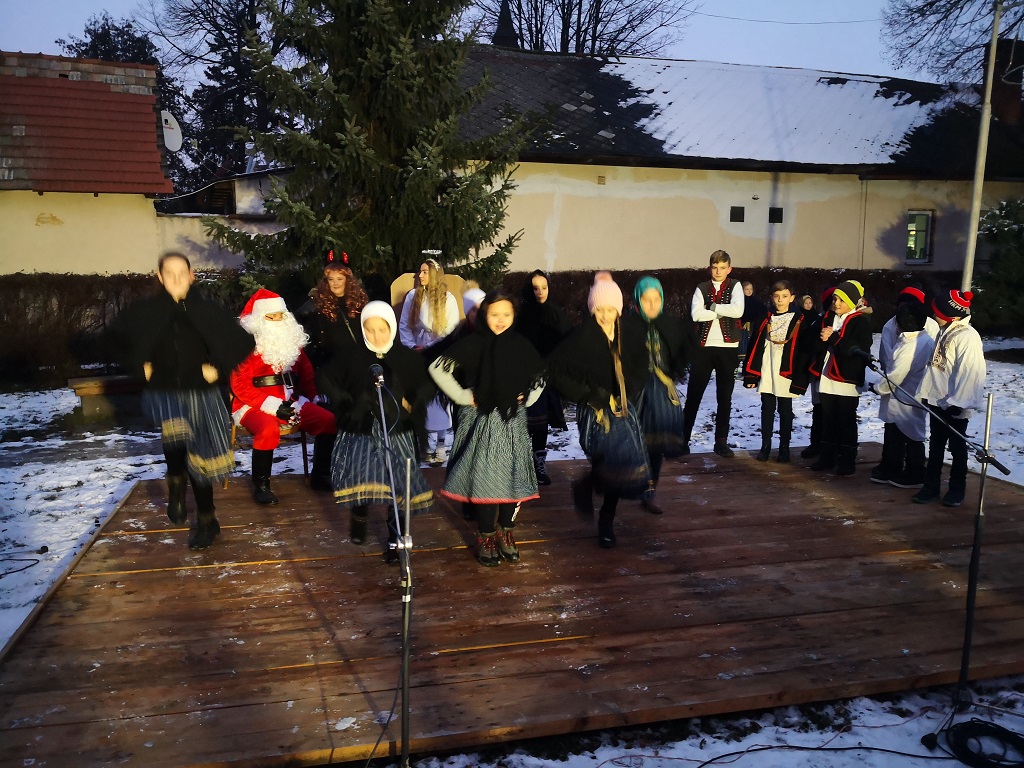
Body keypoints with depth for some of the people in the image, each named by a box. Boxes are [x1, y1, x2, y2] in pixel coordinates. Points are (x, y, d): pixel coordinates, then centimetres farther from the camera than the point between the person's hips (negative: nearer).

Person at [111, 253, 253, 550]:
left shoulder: (206, 309, -6)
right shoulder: (147, 310, -2)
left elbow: (243, 342, 1)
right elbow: (119, 334, 17)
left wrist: (219, 368, -6)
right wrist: (138, 366, 7)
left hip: (200, 393, 0)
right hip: (163, 391, 0)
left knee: (200, 456, 6)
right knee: (174, 435, -30)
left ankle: (206, 520, 23)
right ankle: (176, 482, 1)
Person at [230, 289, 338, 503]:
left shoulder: (292, 339, 12)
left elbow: (306, 372, 19)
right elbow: (240, 386, -12)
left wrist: (314, 397, 1)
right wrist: (273, 406, -20)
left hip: (291, 403, 6)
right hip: (255, 406, -6)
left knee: (328, 420, -12)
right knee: (268, 430, -37)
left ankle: (320, 476, 2)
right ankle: (261, 485, -17)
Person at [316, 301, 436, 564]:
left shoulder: (407, 358, -3)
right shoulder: (353, 357, -2)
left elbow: (429, 383, 8)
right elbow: (324, 377, 6)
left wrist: (412, 405, -2)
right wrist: (346, 403, 0)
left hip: (396, 431, 0)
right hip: (361, 431, 0)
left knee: (397, 485, 0)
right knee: (361, 479, -10)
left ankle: (395, 540, 17)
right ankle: (359, 517, 25)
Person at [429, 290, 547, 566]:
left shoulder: (521, 346, 2)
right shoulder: (473, 345, -9)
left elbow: (540, 377, 19)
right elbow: (437, 368, -9)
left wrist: (527, 398, 5)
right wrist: (463, 396, -9)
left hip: (512, 422, 4)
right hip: (481, 421, -3)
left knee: (513, 478, 5)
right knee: (485, 479, -4)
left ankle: (506, 533, 20)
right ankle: (486, 538, 9)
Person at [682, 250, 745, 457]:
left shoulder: (735, 286, 5)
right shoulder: (702, 288, 7)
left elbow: (738, 310, -15)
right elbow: (696, 314, -11)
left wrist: (714, 307, -10)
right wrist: (723, 312, -11)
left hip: (728, 347, 0)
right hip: (704, 346, 0)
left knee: (725, 397, 8)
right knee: (693, 395, 1)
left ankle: (721, 441, 16)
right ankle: (683, 438, 8)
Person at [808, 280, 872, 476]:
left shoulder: (862, 321, -6)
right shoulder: (828, 318, 12)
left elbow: (859, 349, -20)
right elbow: (816, 345, 10)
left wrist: (833, 338, -20)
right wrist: (822, 339, -13)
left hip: (847, 379, -5)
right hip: (827, 377, 5)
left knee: (846, 421, 2)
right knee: (827, 419, 11)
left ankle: (847, 460, 10)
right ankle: (827, 456, 20)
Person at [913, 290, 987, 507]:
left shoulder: (967, 337, -18)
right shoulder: (945, 333, 10)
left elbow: (969, 373, -21)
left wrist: (956, 402, -21)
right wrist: (925, 392, 16)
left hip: (955, 405, -8)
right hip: (937, 400, 8)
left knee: (957, 445, 6)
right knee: (935, 444, 13)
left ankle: (957, 488, 18)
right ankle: (931, 484, 22)